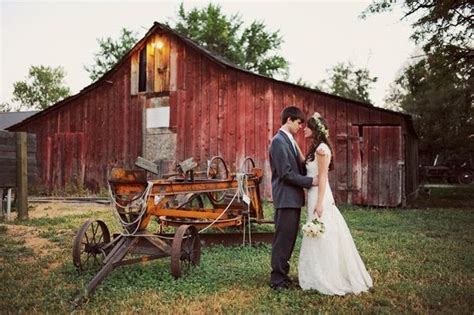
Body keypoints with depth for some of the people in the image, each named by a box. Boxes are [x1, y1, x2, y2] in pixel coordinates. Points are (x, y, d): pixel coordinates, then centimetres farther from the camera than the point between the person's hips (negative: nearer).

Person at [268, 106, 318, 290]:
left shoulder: (290, 141, 16)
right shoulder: (279, 141, -14)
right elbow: (286, 173, -18)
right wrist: (310, 181, -13)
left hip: (293, 198, 10)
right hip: (286, 198, -10)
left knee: (289, 239, 14)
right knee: (283, 239, -3)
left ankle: (282, 274, 25)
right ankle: (277, 280, 7)